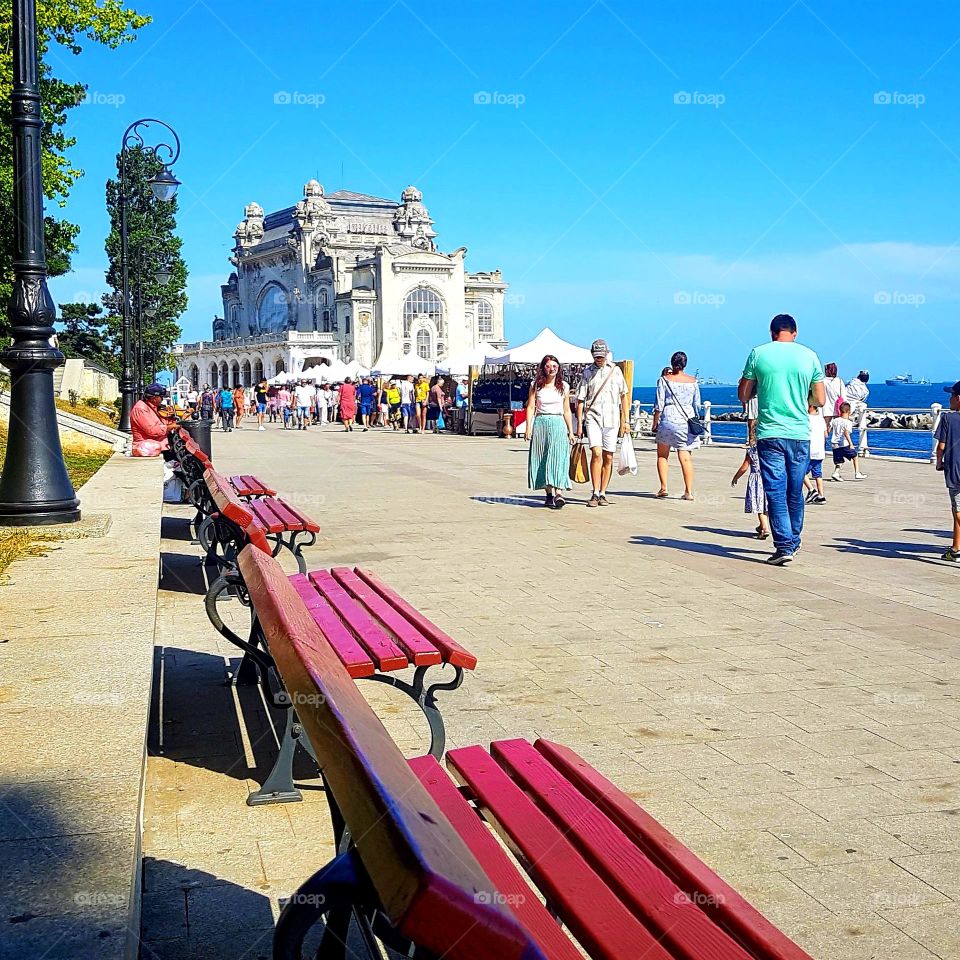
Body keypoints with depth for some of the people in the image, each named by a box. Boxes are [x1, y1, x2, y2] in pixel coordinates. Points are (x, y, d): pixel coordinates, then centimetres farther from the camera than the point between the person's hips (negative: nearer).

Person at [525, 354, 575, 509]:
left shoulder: (564, 387, 10)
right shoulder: (536, 385, 6)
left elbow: (567, 411, 13)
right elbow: (530, 407, 3)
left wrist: (570, 431, 11)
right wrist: (528, 428, -6)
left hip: (558, 424, -1)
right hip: (540, 423, 1)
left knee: (558, 458, -13)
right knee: (542, 460, 2)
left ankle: (559, 494, -24)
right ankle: (549, 494, 11)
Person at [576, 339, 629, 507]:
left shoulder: (615, 371, 10)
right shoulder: (587, 372, 6)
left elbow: (624, 396, 16)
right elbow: (580, 399, 7)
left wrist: (625, 420, 11)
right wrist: (579, 423, 1)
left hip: (612, 420, 2)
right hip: (592, 418, -2)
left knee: (608, 458, 3)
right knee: (596, 453, -16)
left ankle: (602, 494, 12)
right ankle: (595, 494, -12)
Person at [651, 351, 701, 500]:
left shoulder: (665, 379, -1)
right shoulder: (693, 381, 6)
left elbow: (659, 405, -4)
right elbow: (697, 405, 11)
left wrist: (655, 423, 4)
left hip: (668, 419, -2)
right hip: (687, 420, 2)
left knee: (662, 455, 13)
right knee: (685, 457, 0)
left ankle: (663, 487, 5)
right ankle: (689, 491, -6)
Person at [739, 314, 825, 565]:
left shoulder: (758, 353, 0)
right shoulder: (809, 356, 3)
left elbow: (743, 396, 5)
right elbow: (820, 400, 7)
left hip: (769, 434, -2)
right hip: (800, 434, 2)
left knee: (776, 491, -1)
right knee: (795, 492, 14)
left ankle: (784, 546, -9)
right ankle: (793, 542, 26)